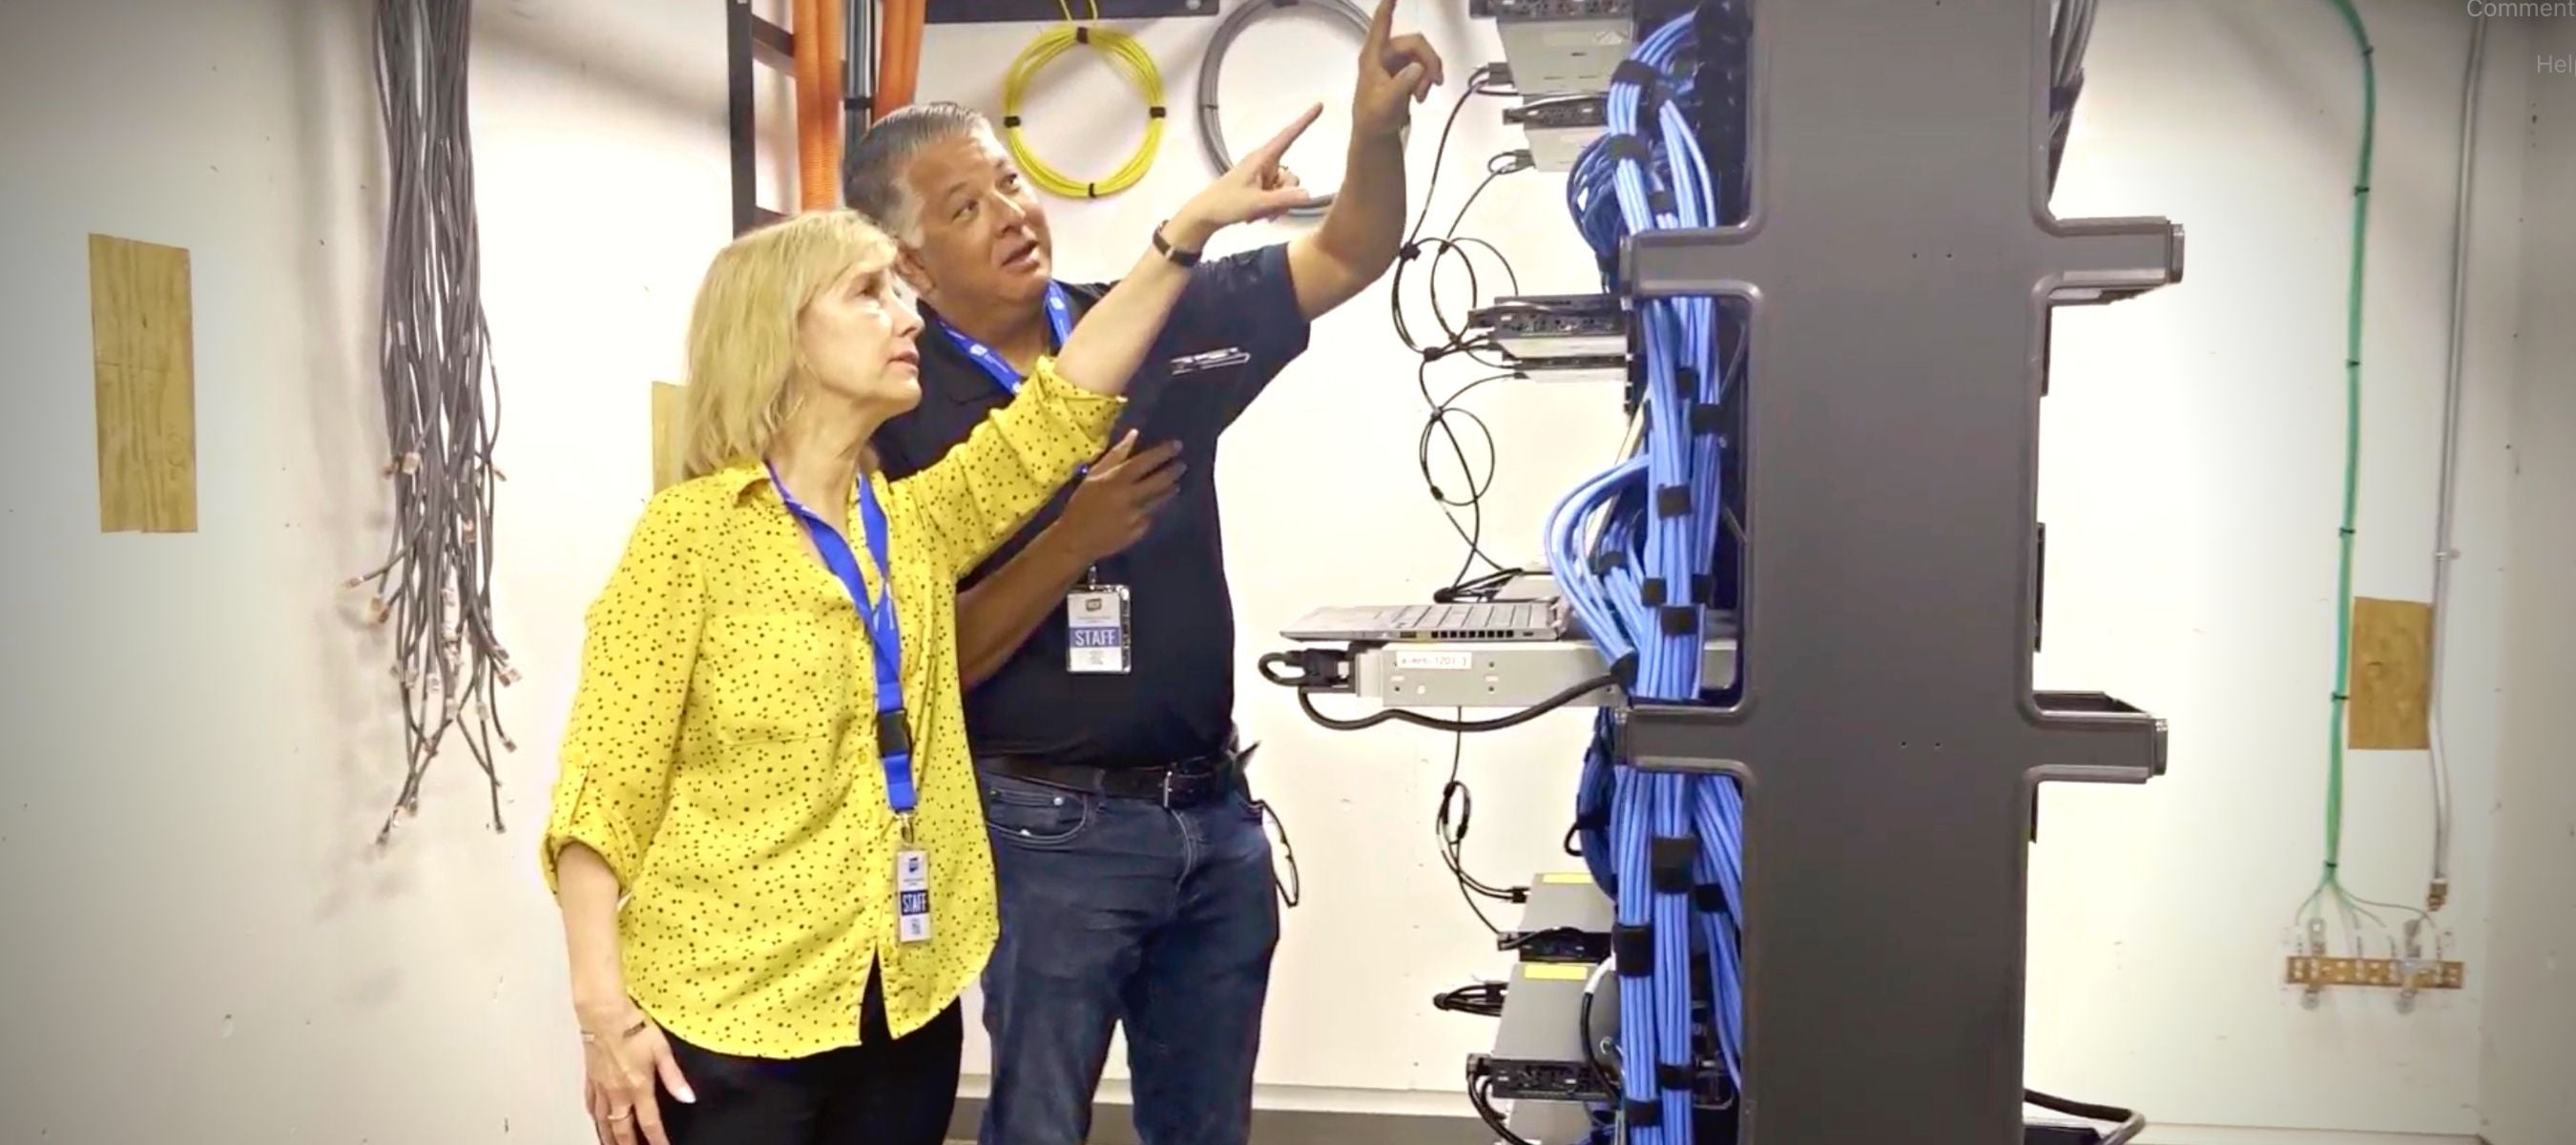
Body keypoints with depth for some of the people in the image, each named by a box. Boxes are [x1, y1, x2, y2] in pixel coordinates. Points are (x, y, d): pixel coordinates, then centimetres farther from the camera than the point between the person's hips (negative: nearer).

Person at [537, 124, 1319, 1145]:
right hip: (730, 1014, -5)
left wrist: (1188, 229, -3)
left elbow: (1061, 409, 2)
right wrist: (604, 1011, -16)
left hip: (907, 1006, 6)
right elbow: (601, 789, -10)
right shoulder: (692, 531, -8)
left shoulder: (913, 524, 8)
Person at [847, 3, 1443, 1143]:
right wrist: (1074, 541, -23)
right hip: (1052, 830, -4)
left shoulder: (1160, 323, 1)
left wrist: (1377, 128, -15)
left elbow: (1349, 256, 4)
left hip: (1215, 813, 5)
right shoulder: (898, 416, -10)